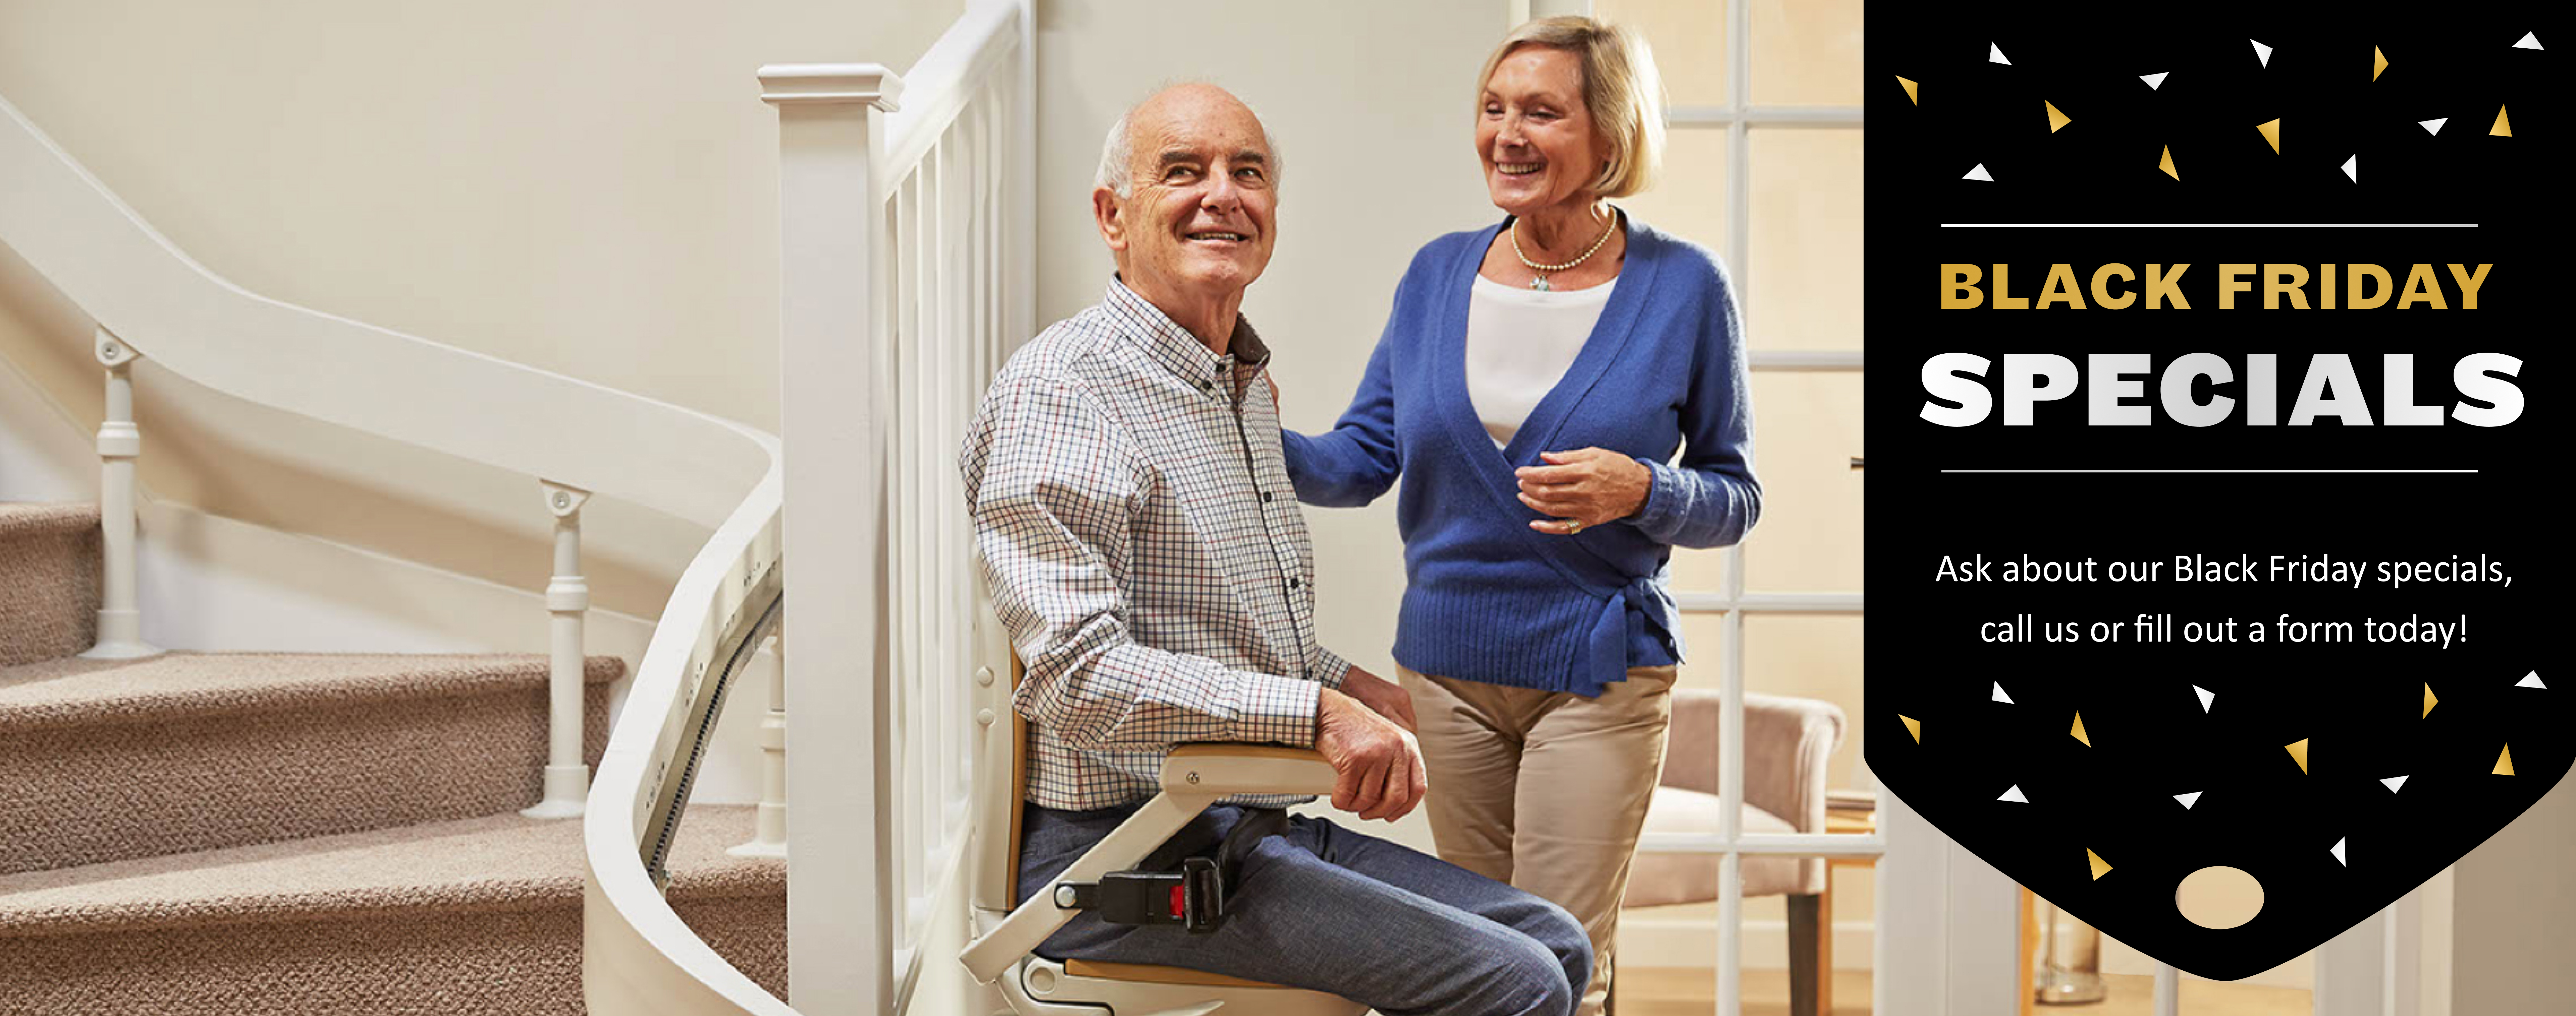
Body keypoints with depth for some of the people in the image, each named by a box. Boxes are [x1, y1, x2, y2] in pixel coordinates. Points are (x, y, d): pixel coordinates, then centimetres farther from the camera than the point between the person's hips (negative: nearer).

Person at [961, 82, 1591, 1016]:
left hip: (1249, 827, 10)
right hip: (1127, 861, -10)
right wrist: (1315, 711, -29)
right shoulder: (1060, 394, -15)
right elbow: (1075, 673, -26)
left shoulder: (1243, 384, 18)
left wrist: (1343, 679, 15)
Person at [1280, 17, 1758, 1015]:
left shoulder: (1682, 288, -6)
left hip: (1596, 672, -4)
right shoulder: (1439, 273, 3)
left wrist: (1643, 491, -21)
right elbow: (1361, 459, 4)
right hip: (1448, 663, 4)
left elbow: (1734, 499, -1)